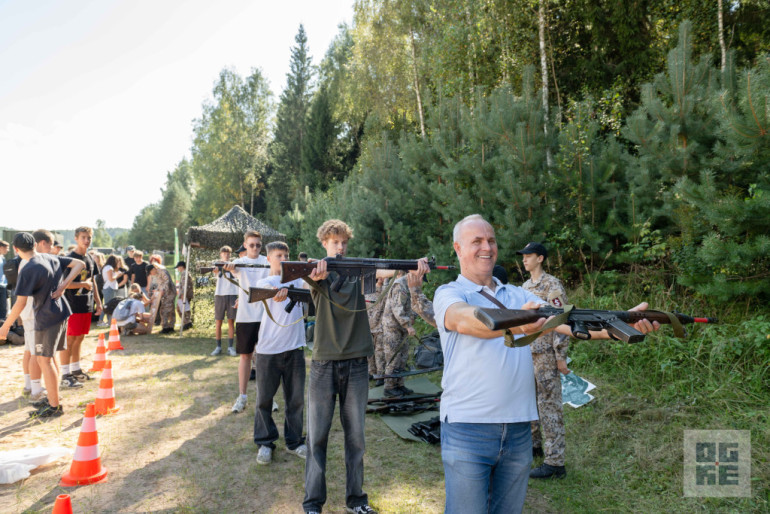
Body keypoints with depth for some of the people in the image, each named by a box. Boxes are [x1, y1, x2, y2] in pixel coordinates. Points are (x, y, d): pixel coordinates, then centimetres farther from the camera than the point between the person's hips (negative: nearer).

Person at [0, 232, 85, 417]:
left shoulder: (28, 270, -18)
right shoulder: (52, 258, 4)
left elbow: (20, 303, -18)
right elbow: (80, 264, 7)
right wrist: (63, 285, -2)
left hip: (46, 318, -8)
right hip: (61, 313, 8)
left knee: (44, 360, 0)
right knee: (48, 357, 20)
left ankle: (54, 407, 6)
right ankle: (53, 397, 30)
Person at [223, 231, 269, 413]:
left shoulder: (267, 262, 2)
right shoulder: (240, 262, 3)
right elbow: (234, 269, -19)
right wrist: (229, 267, -43)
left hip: (265, 314, -1)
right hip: (245, 315, 1)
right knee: (245, 355, 7)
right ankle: (242, 396, 18)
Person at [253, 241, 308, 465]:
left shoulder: (296, 278, 11)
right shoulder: (264, 282, 1)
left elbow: (308, 285, -10)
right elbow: (273, 291, -22)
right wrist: (279, 293, -43)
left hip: (294, 348, 3)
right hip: (268, 349, -2)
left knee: (296, 398, 8)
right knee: (264, 398, 7)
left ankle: (294, 441, 23)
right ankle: (265, 442, 22)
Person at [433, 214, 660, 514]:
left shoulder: (518, 296, 14)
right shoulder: (448, 294, -3)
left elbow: (566, 323, 3)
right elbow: (465, 320, -26)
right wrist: (512, 324, -44)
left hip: (518, 428, 5)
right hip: (468, 428, -4)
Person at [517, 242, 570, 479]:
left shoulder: (552, 286, -12)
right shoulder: (526, 286, 14)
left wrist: (561, 356, -17)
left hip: (545, 355, -8)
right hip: (526, 353, 9)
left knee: (549, 405, -5)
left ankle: (555, 462, 0)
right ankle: (535, 444, 34)